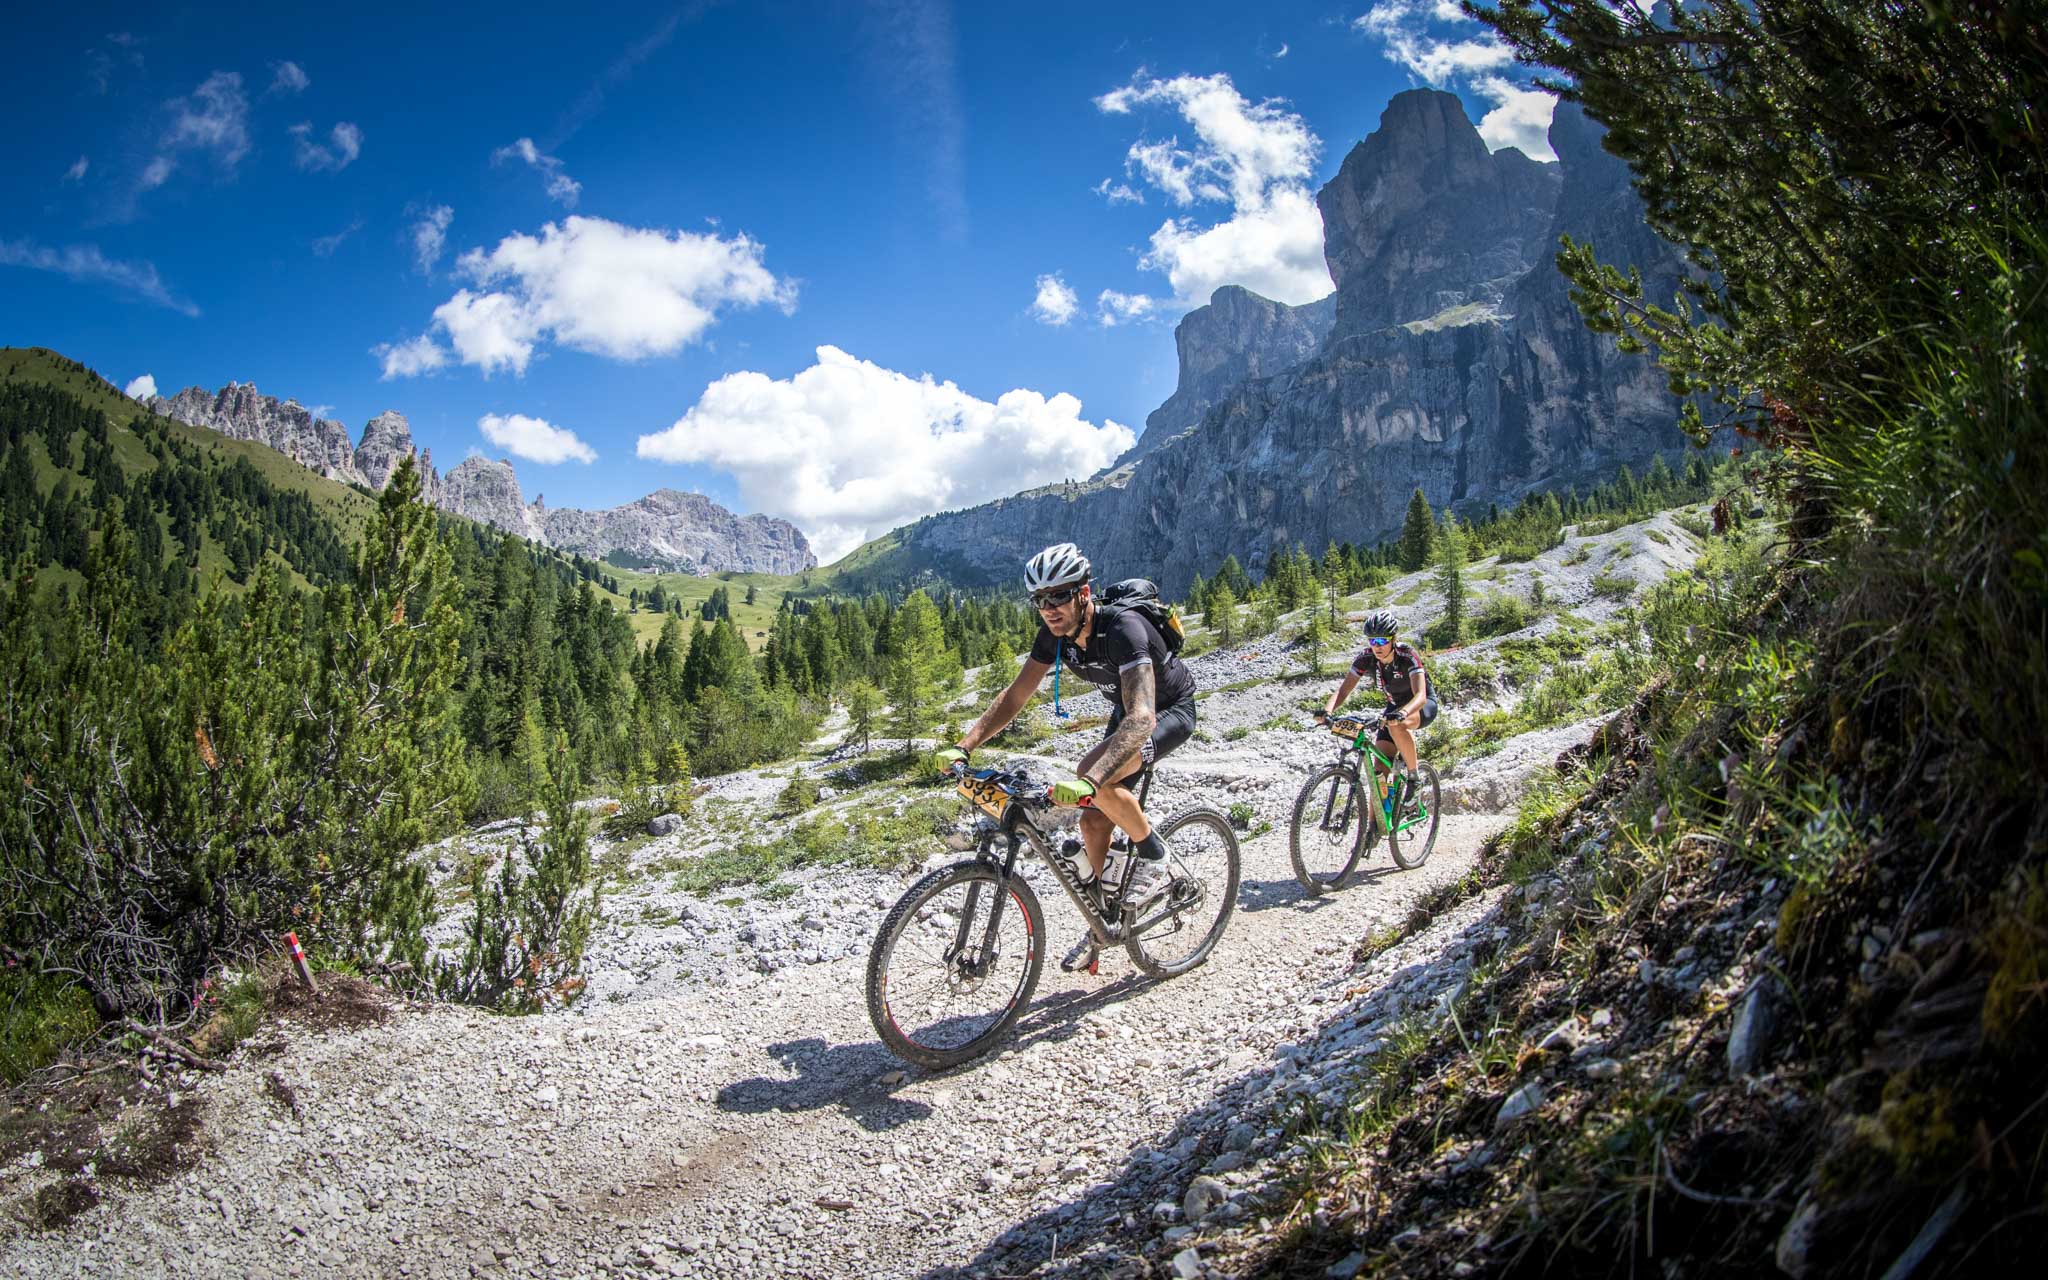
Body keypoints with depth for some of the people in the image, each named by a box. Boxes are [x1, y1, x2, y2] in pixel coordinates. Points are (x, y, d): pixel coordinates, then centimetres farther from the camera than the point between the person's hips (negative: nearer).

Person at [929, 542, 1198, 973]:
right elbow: (1015, 695, -7)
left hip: (1170, 710, -7)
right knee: (1094, 821, 0)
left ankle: (1153, 856, -9)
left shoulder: (1122, 629, -37)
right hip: (1126, 713, 7)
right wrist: (963, 746, -20)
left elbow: (1142, 718, -48)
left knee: (1095, 778, -32)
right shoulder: (1055, 634, -14)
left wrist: (1087, 782, -60)